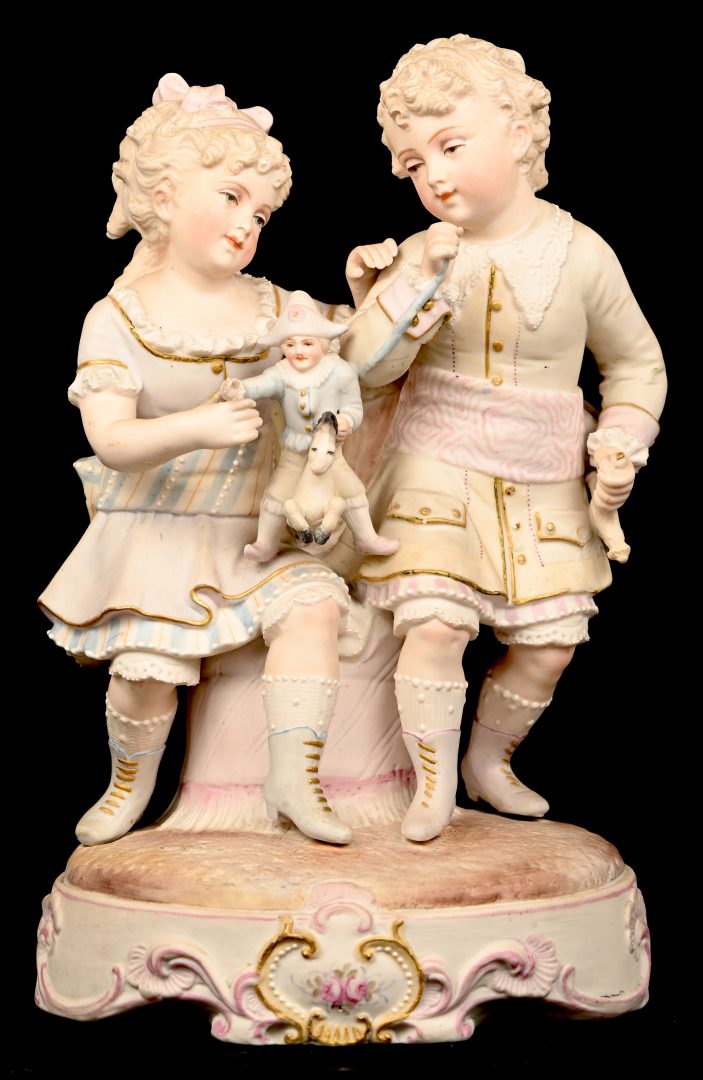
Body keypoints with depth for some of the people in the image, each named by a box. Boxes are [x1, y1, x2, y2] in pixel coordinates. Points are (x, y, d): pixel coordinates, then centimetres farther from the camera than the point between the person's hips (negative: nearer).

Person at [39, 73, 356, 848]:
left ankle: (294, 777, -12)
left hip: (254, 528, 4)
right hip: (156, 529, -3)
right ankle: (131, 780, 17)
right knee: (147, 663, -16)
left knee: (313, 601, -22)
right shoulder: (118, 318, -8)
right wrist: (195, 428, -36)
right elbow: (112, 440, -19)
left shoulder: (273, 308, 5)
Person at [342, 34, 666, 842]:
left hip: (543, 487, 1)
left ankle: (490, 760, 30)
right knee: (432, 624, -15)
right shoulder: (423, 252, -3)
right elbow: (369, 366, -9)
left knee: (550, 641, 3)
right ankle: (432, 779, 8)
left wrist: (620, 445, -5)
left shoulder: (579, 255, -5)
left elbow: (637, 362, 8)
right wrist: (410, 282, -21)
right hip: (436, 471, -1)